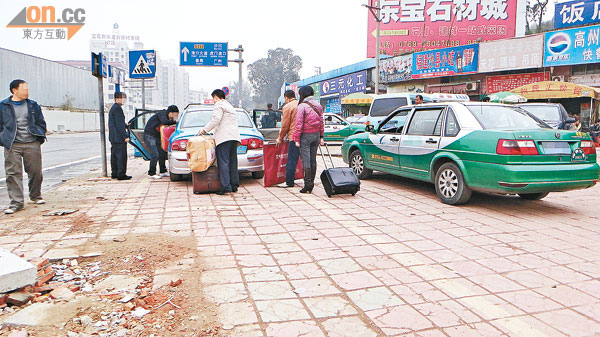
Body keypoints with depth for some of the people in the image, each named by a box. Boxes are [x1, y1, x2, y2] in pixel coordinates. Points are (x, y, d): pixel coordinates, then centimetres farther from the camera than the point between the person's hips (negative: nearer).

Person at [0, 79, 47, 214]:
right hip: (12, 146, -1)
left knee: (35, 171, 5)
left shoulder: (34, 105, 12)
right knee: (13, 173, -5)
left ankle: (36, 196, 25)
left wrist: (40, 137, 6)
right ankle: (16, 202, -2)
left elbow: (41, 122, 16)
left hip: (32, 144, 2)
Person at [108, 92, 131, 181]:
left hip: (113, 137, 11)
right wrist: (125, 136, -19)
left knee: (114, 155, 14)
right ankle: (121, 174, -5)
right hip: (119, 137, -11)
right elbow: (120, 124, -19)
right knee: (121, 156, -7)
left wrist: (126, 125, 24)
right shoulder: (117, 108, -14)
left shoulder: (113, 108, 17)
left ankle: (114, 173, 20)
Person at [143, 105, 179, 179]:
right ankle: (152, 173, -4)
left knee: (162, 153, 9)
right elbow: (164, 122, -36)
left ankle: (163, 171, 19)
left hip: (157, 137, 9)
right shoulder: (162, 114, -16)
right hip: (149, 136, -9)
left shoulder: (167, 116, 8)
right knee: (155, 155, -14)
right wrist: (174, 121, -29)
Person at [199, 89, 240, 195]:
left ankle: (226, 186, -17)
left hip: (224, 137, -9)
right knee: (232, 162, 10)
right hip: (234, 136, 9)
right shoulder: (230, 106, 28)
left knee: (223, 162, -11)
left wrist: (205, 129, -5)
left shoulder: (219, 104, -1)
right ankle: (234, 185, 11)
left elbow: (216, 119, -13)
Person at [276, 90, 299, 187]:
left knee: (292, 160, -2)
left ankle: (289, 182, 0)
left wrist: (280, 138, 7)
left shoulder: (287, 107, -4)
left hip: (294, 137, -6)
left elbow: (285, 125, -5)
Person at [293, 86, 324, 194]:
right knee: (313, 159, 12)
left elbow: (299, 124, -13)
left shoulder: (302, 106, -11)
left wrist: (297, 139, -9)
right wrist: (321, 137, 13)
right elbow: (321, 121, 10)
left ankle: (307, 184, -4)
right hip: (316, 134, 6)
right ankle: (311, 183, 18)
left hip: (305, 135, -6)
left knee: (306, 160, -3)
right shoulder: (318, 105, 9)